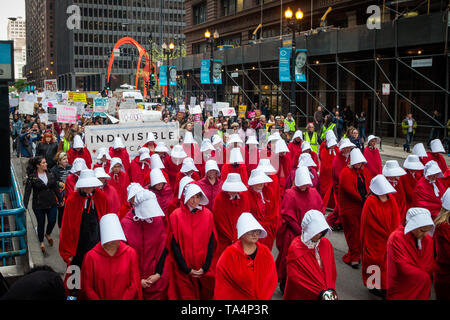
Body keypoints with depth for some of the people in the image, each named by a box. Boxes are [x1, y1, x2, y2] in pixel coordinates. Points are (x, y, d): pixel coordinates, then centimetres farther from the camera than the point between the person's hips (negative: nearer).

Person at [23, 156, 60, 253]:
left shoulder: (50, 175, 3)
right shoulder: (32, 177, -10)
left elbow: (56, 188, 11)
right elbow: (27, 192, -11)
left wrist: (60, 200, 15)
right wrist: (25, 205, -16)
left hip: (52, 204, 3)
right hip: (38, 205, -3)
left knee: (52, 221, -1)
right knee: (41, 223, 8)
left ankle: (48, 234, 32)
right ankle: (41, 242, 29)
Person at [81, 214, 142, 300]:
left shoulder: (131, 253, 5)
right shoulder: (91, 256, -2)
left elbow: (134, 284, 6)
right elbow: (87, 287, 1)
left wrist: (123, 298, -5)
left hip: (126, 297, 0)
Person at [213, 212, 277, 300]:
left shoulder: (265, 252, 6)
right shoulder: (230, 254, -2)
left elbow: (272, 279, 6)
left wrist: (263, 297, -1)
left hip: (263, 297, 2)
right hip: (236, 297, -2)